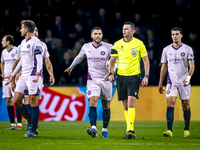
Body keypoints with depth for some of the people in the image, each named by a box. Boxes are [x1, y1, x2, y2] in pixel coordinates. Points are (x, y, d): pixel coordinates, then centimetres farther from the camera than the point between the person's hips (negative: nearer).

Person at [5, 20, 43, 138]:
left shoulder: (36, 42, -8)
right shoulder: (23, 42, 19)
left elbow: (39, 59, -16)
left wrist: (37, 74, -29)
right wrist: (13, 75, 28)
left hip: (33, 75, -9)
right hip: (24, 75, 9)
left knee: (33, 102, -7)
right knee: (17, 100, 3)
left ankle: (33, 130, -4)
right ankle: (31, 122, 15)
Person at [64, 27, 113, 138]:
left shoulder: (108, 47, -2)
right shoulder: (86, 47, 6)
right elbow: (79, 57, 25)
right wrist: (71, 67, 39)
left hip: (106, 80, 0)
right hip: (92, 80, 0)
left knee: (106, 106, 7)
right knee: (93, 103, -18)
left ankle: (105, 130, 20)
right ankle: (93, 129, -29)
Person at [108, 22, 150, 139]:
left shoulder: (139, 44, -1)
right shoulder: (117, 44, 7)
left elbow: (146, 61, 3)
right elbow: (112, 60, 14)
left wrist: (146, 76, -5)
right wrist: (111, 73, 0)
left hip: (134, 76, -4)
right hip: (121, 76, 4)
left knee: (131, 103, -17)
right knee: (126, 105, 6)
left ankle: (130, 130, -20)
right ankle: (131, 132, 15)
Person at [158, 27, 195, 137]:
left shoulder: (187, 49, 1)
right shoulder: (166, 50, 8)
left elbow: (192, 66, -3)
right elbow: (164, 67, 14)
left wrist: (188, 77, -22)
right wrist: (160, 83, 12)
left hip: (184, 82, -1)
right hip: (171, 81, 1)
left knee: (185, 105, 4)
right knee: (170, 103, -13)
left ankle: (186, 130, 18)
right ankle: (169, 130, -19)